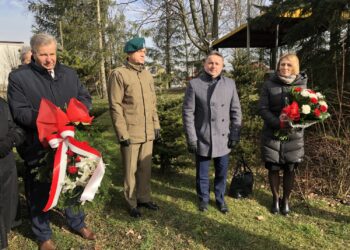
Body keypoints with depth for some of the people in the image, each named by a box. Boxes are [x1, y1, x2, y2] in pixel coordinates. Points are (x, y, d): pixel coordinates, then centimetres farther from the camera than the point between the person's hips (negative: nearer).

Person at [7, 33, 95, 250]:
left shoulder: (69, 73, 7)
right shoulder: (18, 77, -7)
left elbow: (85, 98, 8)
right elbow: (19, 112, -14)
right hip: (38, 147, -4)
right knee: (40, 192, 12)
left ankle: (77, 223, 41)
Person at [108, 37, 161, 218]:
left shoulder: (147, 75, 12)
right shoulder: (119, 74, -9)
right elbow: (115, 106, -12)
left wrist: (156, 125, 11)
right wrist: (122, 133, -14)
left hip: (148, 133, 6)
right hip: (130, 133, -6)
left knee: (145, 167, 15)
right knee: (131, 170, 8)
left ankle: (144, 198, 33)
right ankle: (132, 203, 25)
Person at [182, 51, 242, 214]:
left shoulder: (230, 84, 3)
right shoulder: (194, 84, -5)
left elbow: (236, 111, 6)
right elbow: (188, 112, -7)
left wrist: (235, 134, 0)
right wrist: (191, 138, -10)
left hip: (223, 139, 2)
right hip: (202, 139, -2)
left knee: (221, 173, 14)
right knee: (202, 173, 13)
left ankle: (220, 199, 35)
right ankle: (203, 199, 34)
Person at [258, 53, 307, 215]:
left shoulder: (301, 84, 2)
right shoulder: (269, 84, -3)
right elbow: (262, 108, -8)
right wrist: (279, 123, -22)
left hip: (294, 135, 1)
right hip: (272, 134, -1)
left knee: (289, 169, 9)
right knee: (273, 168, 8)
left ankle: (286, 200, 29)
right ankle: (275, 199, 29)